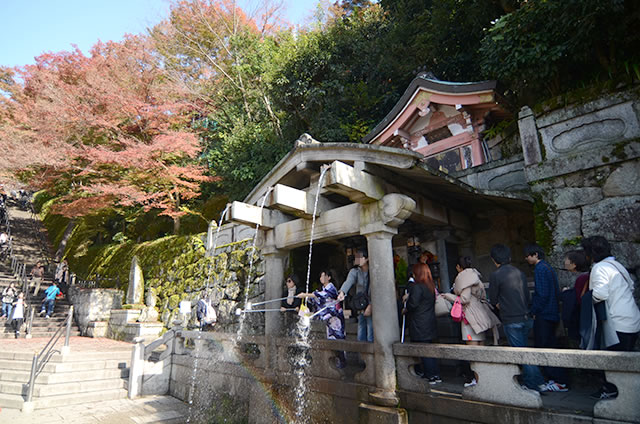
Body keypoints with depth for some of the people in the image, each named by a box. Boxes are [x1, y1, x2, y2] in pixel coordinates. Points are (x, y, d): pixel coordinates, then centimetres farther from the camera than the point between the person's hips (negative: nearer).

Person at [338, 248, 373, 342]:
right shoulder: (355, 271, -1)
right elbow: (348, 281, -22)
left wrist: (370, 306, -15)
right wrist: (342, 292, -41)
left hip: (372, 307, -3)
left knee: (371, 337, -6)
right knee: (361, 337, 10)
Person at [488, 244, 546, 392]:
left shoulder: (495, 275, -13)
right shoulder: (519, 272, 6)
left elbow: (493, 300, -5)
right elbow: (527, 296, 13)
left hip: (511, 321, -7)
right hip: (526, 318, 7)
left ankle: (537, 384, 6)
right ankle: (528, 382, 26)